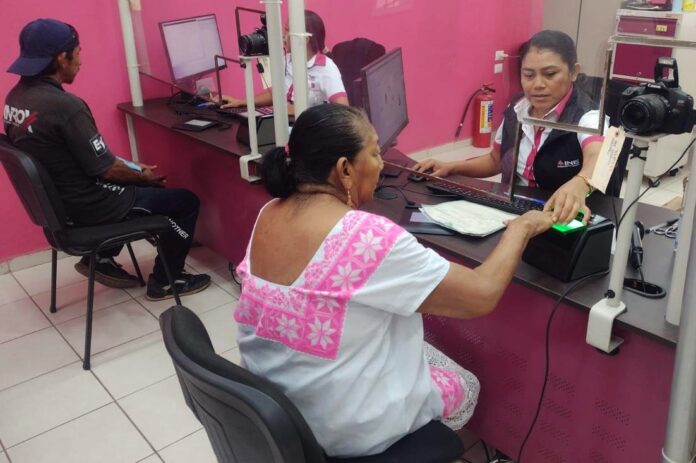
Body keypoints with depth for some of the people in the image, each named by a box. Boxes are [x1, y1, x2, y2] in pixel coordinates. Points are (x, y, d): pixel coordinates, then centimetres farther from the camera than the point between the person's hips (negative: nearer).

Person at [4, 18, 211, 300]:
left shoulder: (15, 97, 1)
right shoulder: (65, 105, -28)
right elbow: (105, 169, -22)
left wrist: (137, 172, 10)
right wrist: (146, 177, -2)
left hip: (57, 200, 9)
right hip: (88, 207, -9)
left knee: (145, 186, 30)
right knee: (186, 201, 4)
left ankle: (101, 259, 27)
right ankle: (164, 281, 16)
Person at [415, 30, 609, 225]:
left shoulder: (586, 118, -14)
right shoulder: (515, 112, 3)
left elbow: (596, 158, -36)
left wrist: (578, 185, -59)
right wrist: (451, 168, 4)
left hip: (563, 220, -5)